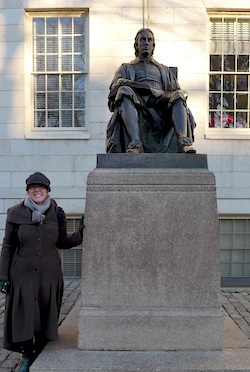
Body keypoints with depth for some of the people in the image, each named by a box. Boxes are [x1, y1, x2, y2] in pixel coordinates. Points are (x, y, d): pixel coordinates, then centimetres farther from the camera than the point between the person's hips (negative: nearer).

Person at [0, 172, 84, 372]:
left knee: (46, 316, 11)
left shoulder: (57, 213, -2)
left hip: (49, 274, 2)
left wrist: (81, 233, -6)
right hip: (22, 274, -1)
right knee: (24, 315, 5)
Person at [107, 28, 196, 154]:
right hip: (137, 107, -1)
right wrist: (140, 85, -13)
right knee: (125, 92, -34)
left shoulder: (164, 70, 37)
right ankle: (135, 143, -51)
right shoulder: (126, 68, 31)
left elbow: (177, 91, 24)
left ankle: (184, 141, -49)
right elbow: (117, 85, 9)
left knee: (178, 96, -29)